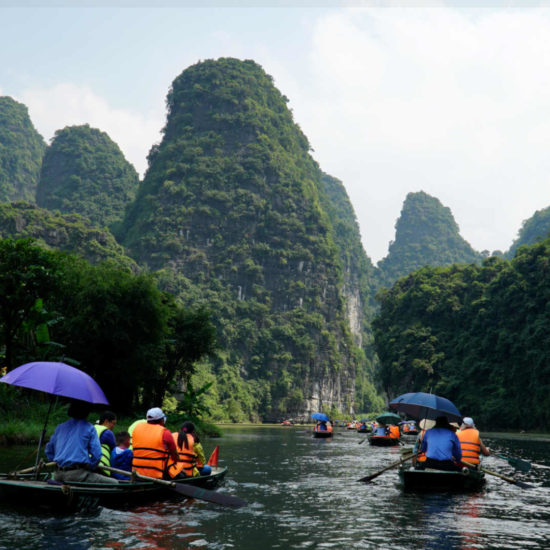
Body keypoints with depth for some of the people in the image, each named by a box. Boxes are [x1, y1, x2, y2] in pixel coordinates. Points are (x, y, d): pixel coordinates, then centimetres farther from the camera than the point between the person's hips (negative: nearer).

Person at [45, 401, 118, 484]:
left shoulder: (60, 427, 16)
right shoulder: (89, 428, 0)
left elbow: (49, 451, 22)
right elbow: (96, 455, -7)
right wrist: (89, 467, 7)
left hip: (58, 476, 7)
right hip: (77, 474, -7)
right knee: (114, 483, -6)